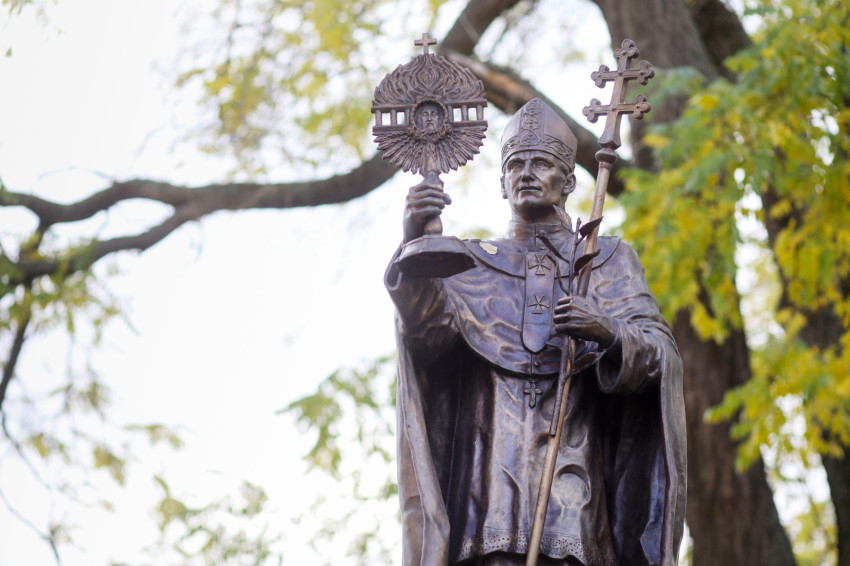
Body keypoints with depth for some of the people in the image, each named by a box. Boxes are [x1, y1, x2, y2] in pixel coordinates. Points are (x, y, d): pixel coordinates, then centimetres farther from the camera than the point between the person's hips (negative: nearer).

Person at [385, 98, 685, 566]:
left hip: (574, 466, 0)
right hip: (491, 467, 0)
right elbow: (429, 326, 1)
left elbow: (661, 354, 7)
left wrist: (611, 334, -17)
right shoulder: (473, 263, 22)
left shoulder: (608, 261, 21)